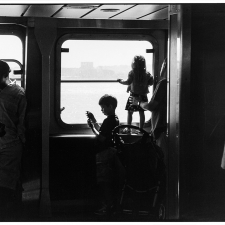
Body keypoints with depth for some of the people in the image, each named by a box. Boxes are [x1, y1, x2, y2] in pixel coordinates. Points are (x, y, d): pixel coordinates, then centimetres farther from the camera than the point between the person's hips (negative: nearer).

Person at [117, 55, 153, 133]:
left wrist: (121, 81, -4)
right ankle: (141, 128, 12)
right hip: (143, 95, 4)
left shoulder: (132, 72, -12)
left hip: (134, 95, -4)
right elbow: (151, 82, 1)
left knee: (130, 112, 5)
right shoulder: (147, 73, 0)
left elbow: (128, 82, -19)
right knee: (141, 112, 10)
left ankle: (128, 128, 4)